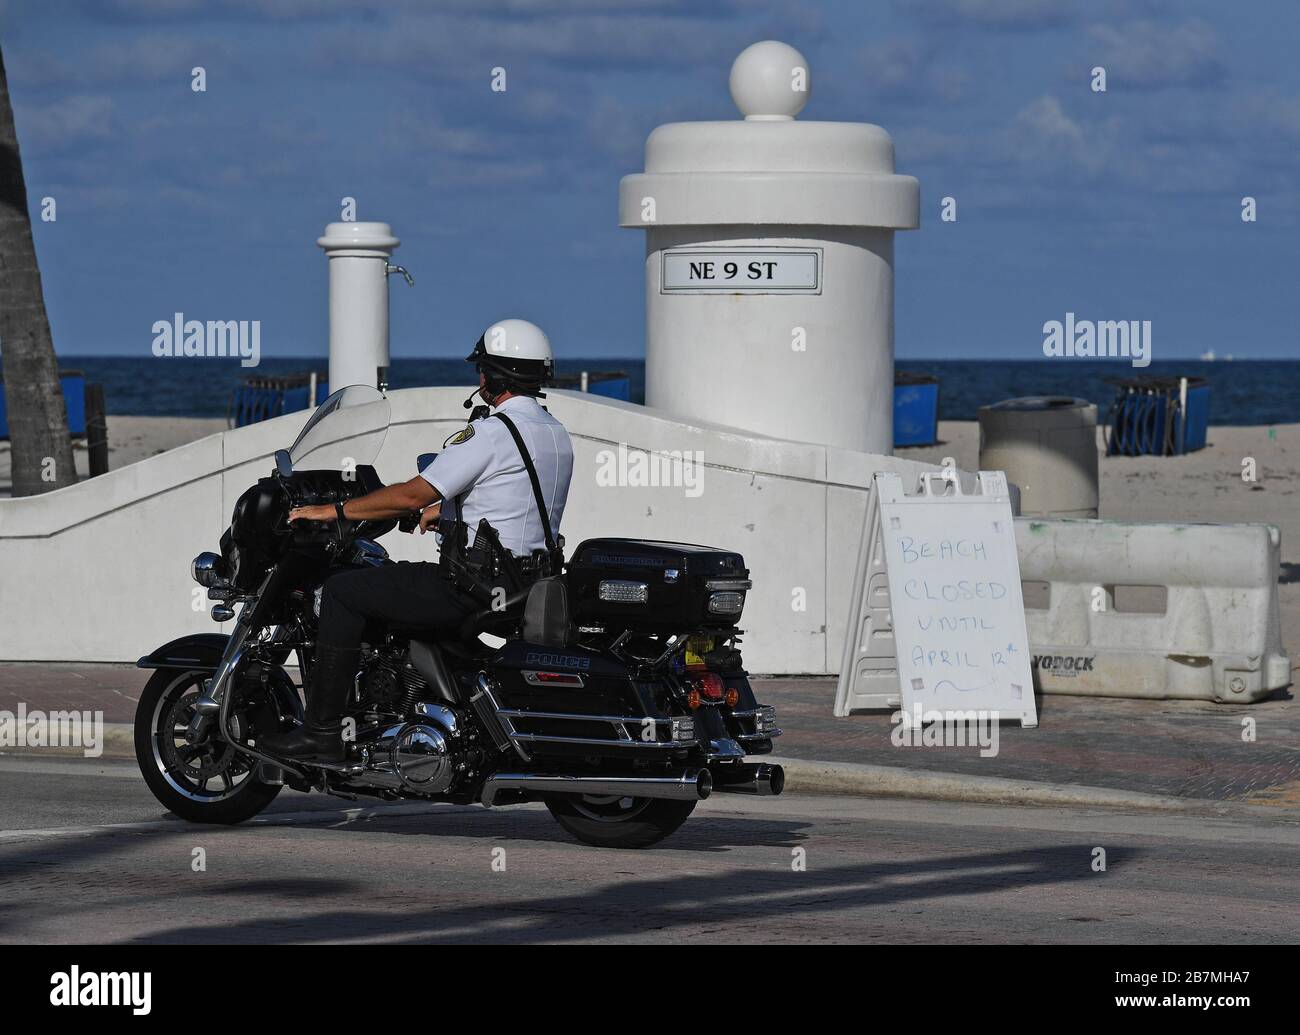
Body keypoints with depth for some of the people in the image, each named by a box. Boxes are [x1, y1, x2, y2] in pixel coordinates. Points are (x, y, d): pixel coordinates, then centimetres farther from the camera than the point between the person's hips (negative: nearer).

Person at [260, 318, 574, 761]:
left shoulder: (490, 433, -16)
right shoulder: (558, 435, 12)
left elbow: (413, 495, -18)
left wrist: (335, 511, -8)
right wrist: (445, 511, 33)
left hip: (476, 588, -10)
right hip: (531, 585, 10)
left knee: (343, 591, -5)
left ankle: (321, 731, -9)